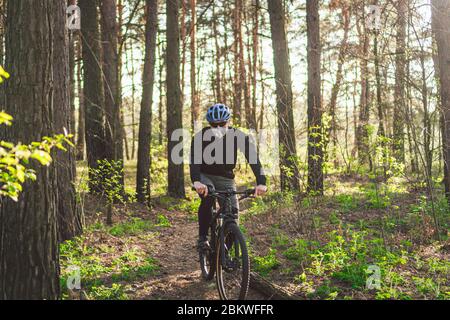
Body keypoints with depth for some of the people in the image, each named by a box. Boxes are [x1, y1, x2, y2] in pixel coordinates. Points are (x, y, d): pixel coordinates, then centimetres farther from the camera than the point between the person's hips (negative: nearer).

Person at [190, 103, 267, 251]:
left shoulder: (238, 136, -17)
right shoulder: (201, 136, -19)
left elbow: (253, 158, -27)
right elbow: (194, 160, -32)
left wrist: (261, 183, -42)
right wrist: (196, 181, -52)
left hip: (226, 178, 2)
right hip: (205, 176, -1)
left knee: (233, 211, -14)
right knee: (208, 198, -33)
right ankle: (202, 238, -17)